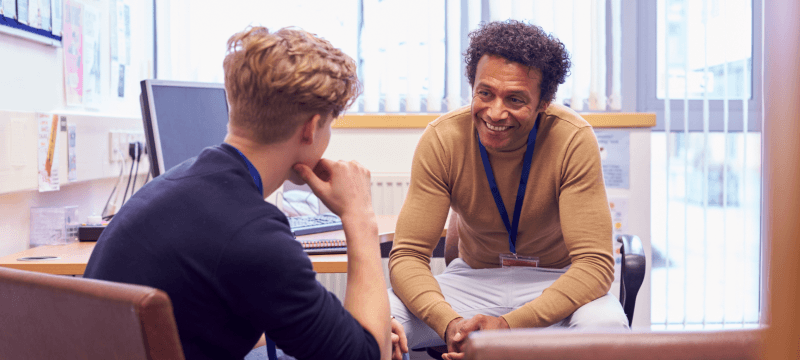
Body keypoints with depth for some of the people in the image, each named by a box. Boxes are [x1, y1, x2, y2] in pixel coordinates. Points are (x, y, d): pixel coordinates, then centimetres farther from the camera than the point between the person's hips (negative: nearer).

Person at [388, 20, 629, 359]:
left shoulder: (573, 140, -21)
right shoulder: (441, 139, -16)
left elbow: (594, 262, -23)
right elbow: (407, 255, -16)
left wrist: (510, 324, -37)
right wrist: (450, 323, -37)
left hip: (555, 282, 0)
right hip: (473, 278, 1)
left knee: (606, 325, -35)